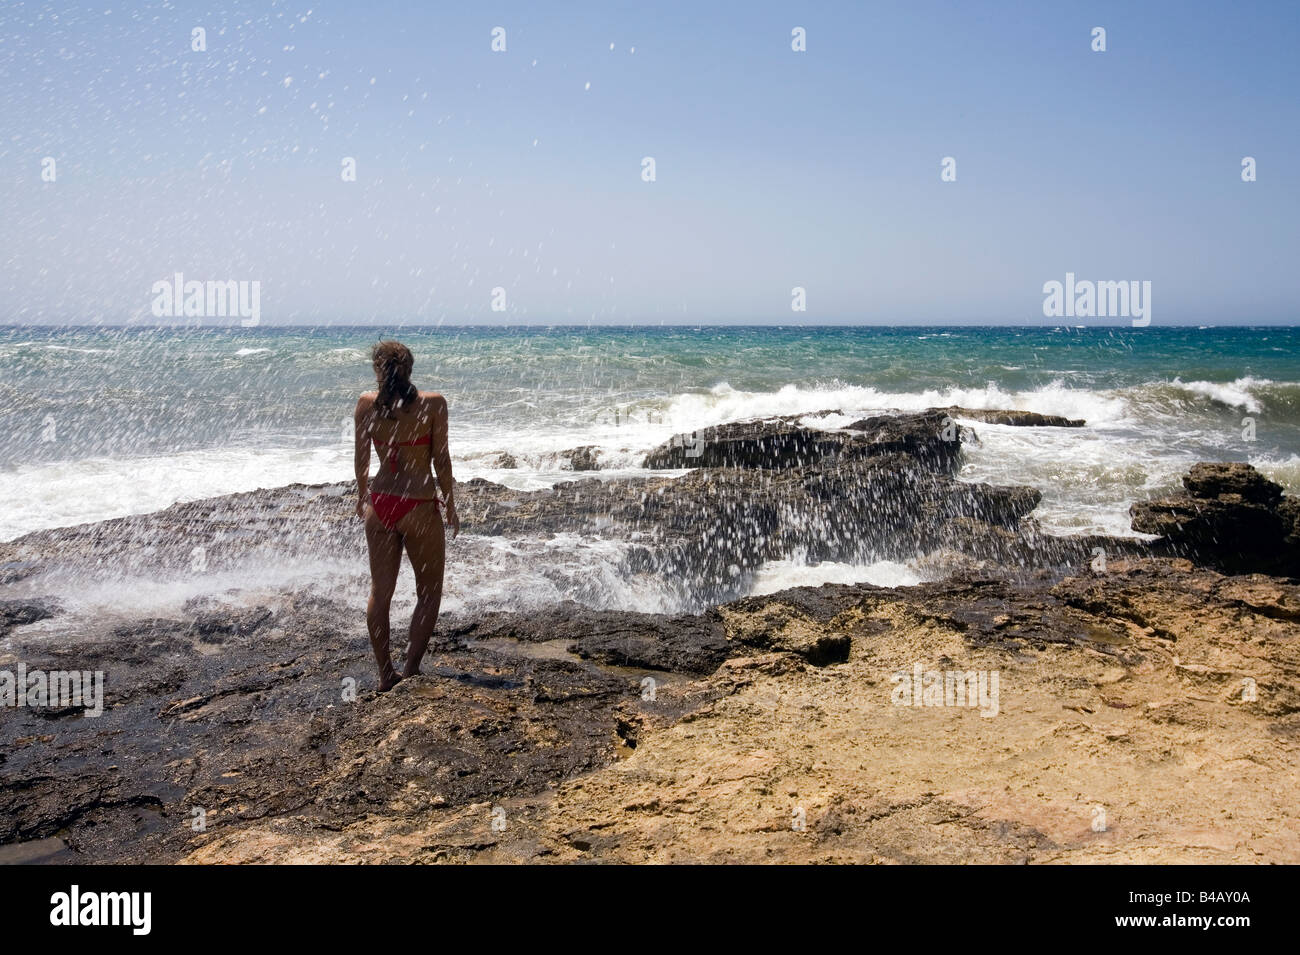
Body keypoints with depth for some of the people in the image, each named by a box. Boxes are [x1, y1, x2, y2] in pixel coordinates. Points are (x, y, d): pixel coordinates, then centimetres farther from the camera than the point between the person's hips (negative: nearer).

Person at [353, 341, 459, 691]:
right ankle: (411, 668, 9)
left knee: (380, 591, 12)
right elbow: (441, 459, -7)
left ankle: (385, 674, 18)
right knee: (429, 591, 12)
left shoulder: (366, 403, 0)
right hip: (419, 506, -4)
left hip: (378, 503, 4)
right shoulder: (432, 403, -10)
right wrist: (450, 504, 4)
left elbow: (361, 458, 6)